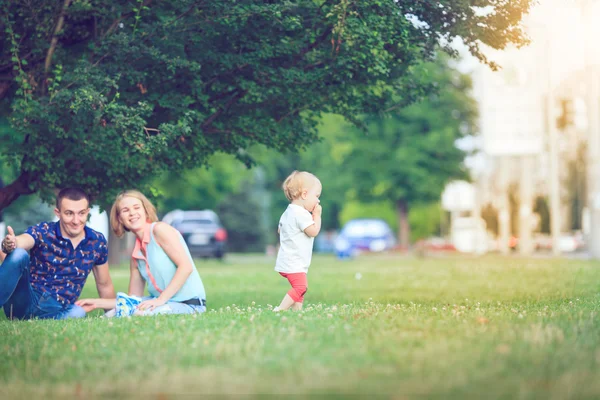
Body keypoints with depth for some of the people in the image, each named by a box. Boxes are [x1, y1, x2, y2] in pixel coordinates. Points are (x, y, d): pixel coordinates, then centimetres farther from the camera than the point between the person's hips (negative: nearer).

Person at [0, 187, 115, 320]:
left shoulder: (97, 242, 3)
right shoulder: (42, 232, -8)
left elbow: (104, 285, 16)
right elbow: (22, 241, -32)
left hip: (56, 310, 3)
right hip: (25, 300, -3)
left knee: (78, 313, -34)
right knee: (18, 254, -29)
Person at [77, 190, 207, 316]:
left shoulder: (159, 229, -8)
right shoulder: (136, 254, 13)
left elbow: (186, 266, -18)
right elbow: (134, 299, 16)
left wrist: (161, 299, -22)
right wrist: (98, 303, 9)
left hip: (189, 303, -7)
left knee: (140, 315, -31)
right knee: (111, 316, -6)